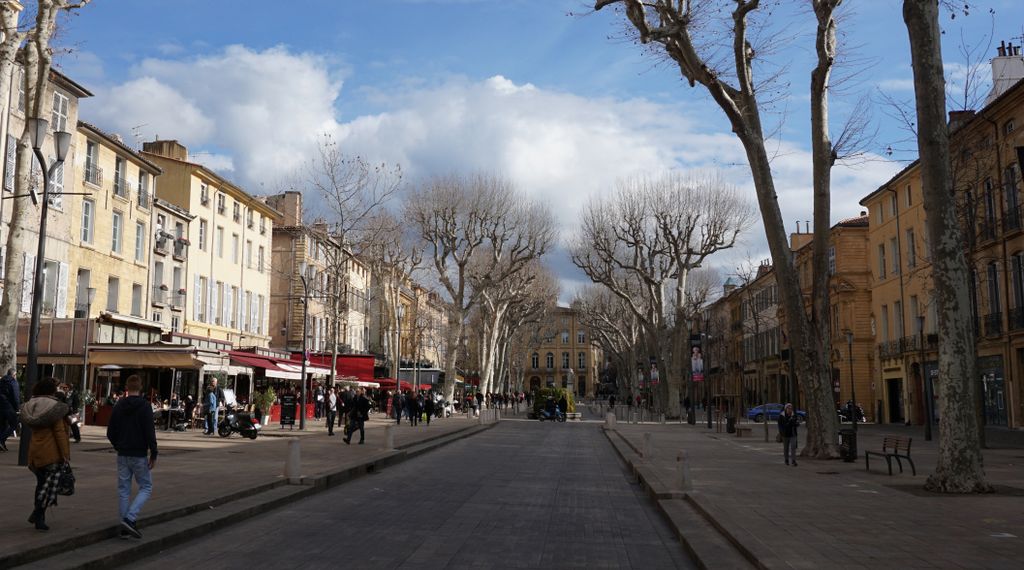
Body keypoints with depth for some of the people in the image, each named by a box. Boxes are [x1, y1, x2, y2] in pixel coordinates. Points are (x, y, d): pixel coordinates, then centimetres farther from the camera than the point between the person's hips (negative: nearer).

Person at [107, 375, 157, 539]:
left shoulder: (118, 407, 5)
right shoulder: (144, 407, -11)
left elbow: (110, 432, 8)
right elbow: (150, 433, -16)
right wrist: (153, 454, -9)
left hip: (122, 455, 5)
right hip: (139, 455, -5)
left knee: (123, 490, 10)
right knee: (146, 487, 5)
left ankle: (125, 528, 11)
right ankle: (130, 519, -13)